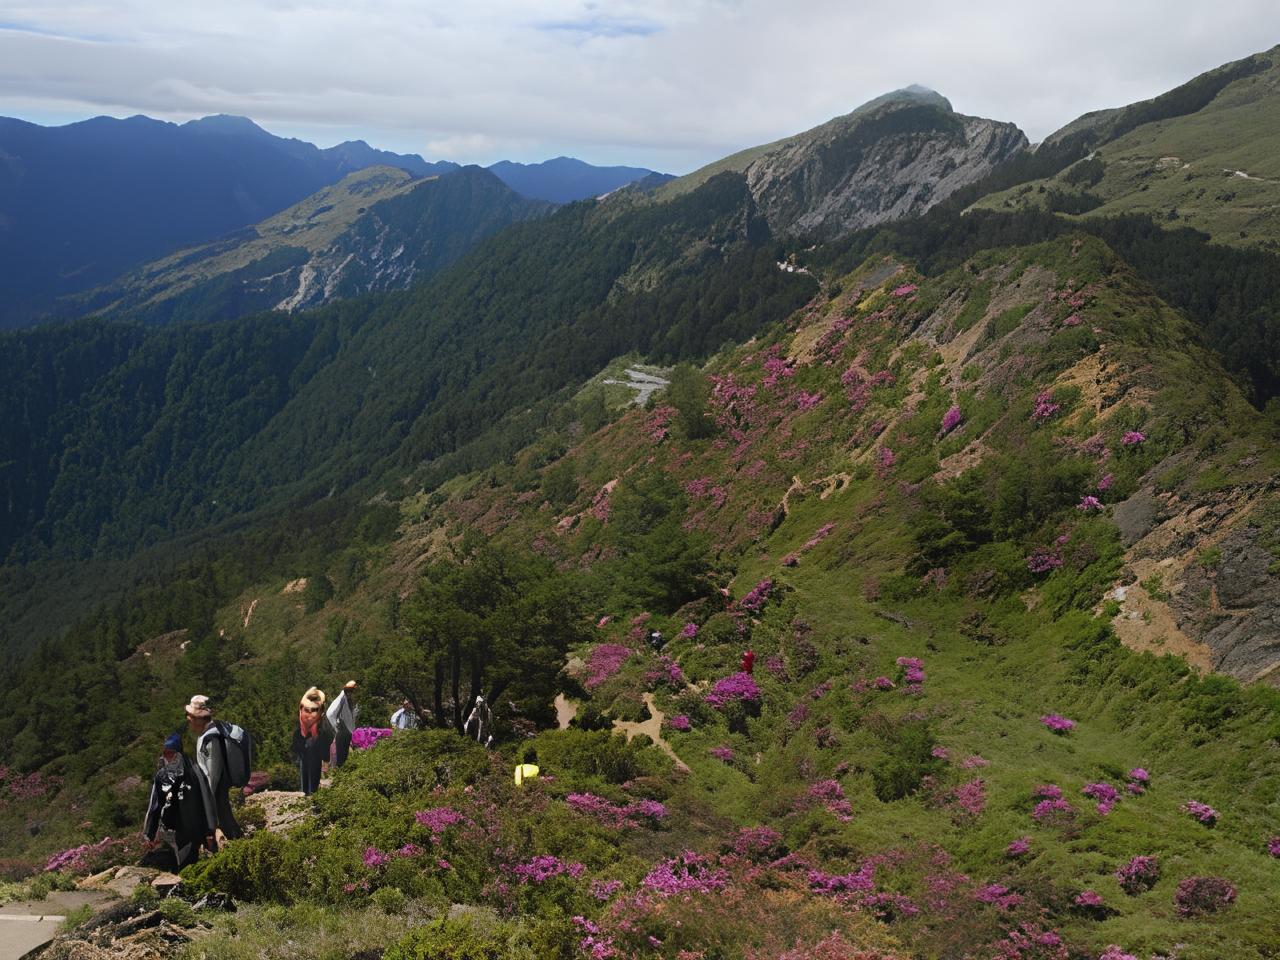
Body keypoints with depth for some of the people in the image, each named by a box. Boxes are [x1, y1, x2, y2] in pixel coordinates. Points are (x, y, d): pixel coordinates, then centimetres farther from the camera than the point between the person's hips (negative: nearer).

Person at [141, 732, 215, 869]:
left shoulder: (192, 774, -6)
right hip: (166, 834, 3)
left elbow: (204, 802, -6)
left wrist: (208, 832, -9)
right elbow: (153, 806, 10)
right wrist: (149, 834, 10)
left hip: (189, 832, -3)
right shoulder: (160, 777, 5)